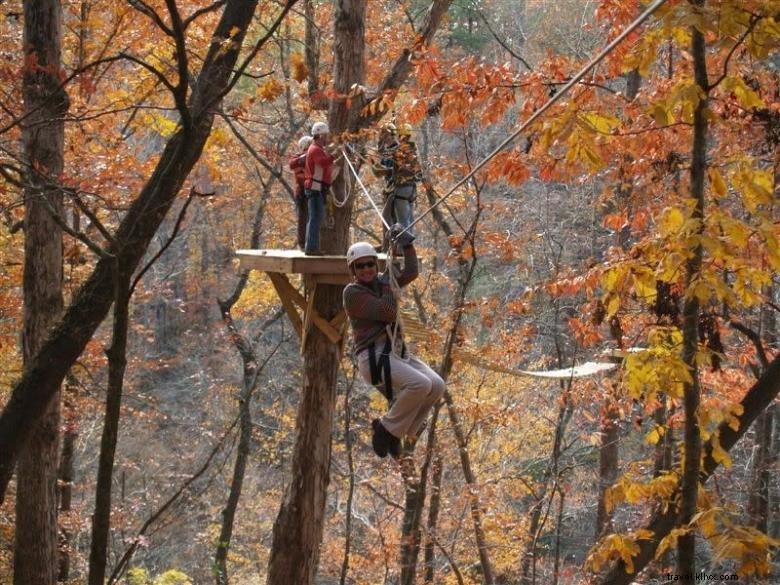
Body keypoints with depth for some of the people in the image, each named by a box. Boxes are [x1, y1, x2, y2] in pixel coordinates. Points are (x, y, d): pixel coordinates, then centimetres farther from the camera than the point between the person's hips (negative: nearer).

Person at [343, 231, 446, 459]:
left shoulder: (379, 282, 16)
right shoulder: (353, 292, -8)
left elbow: (411, 273, 19)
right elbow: (388, 313, -16)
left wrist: (406, 242, 14)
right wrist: (387, 283, -6)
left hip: (397, 352, 8)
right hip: (373, 357, -8)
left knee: (437, 386, -9)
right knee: (420, 384, -29)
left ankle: (395, 432, 3)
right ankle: (387, 428, -10)